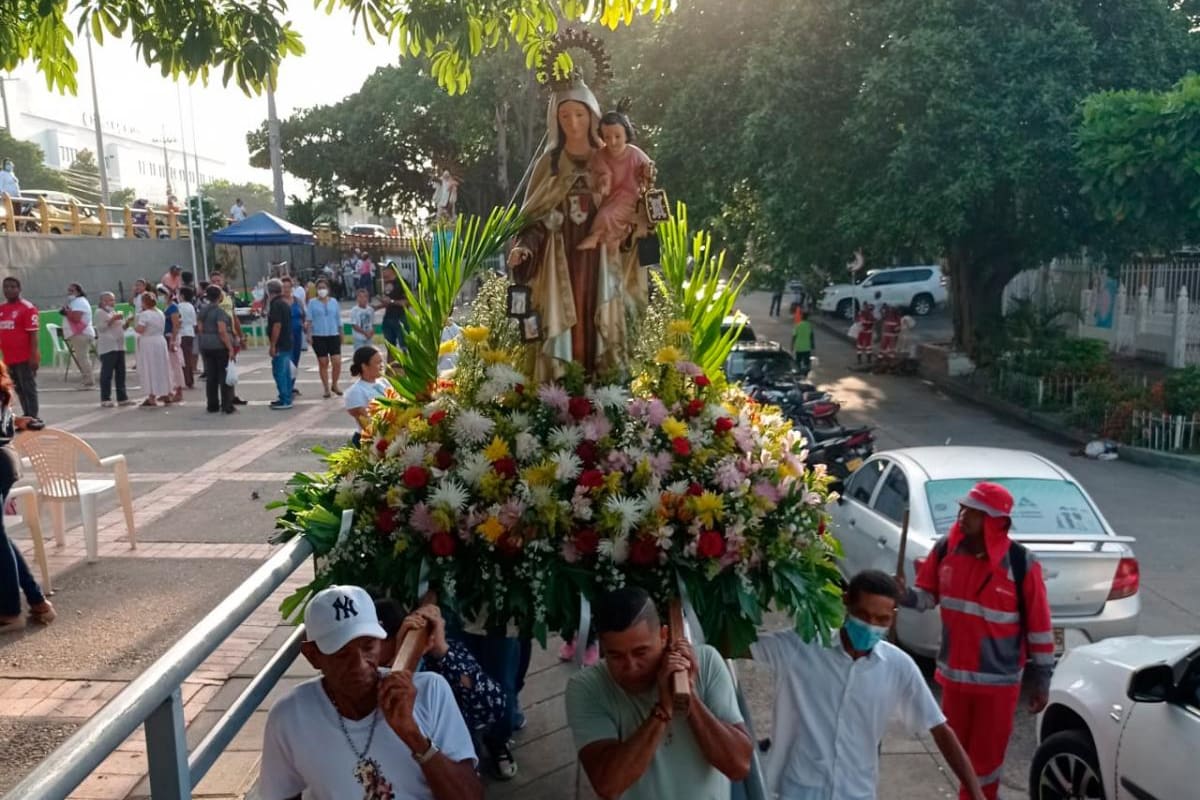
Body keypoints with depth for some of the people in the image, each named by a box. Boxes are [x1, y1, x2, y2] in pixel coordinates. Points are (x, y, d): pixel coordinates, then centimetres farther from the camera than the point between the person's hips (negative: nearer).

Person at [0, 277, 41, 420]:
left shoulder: (27, 308, -9)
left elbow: (33, 333, -13)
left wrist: (34, 356, -18)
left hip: (25, 358, -7)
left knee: (28, 389, -2)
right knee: (19, 390, 14)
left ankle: (33, 418, 3)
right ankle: (27, 416, 23)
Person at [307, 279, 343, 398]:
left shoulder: (334, 302, 8)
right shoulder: (312, 302, 2)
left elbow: (338, 319, 13)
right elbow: (309, 320, -1)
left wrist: (341, 334, 13)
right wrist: (309, 335, -8)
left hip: (333, 335, 1)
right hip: (318, 336, -1)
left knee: (337, 362, -7)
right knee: (323, 363, 3)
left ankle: (334, 385, 14)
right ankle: (326, 388, 12)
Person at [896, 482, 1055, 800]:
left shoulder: (1021, 563, -18)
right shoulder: (945, 550, -7)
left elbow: (1039, 626, -11)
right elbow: (928, 594, 6)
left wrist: (1042, 681, -6)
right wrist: (906, 595, -18)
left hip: (998, 679, -4)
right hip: (954, 672, 5)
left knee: (986, 755, 9)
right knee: (958, 749, 22)